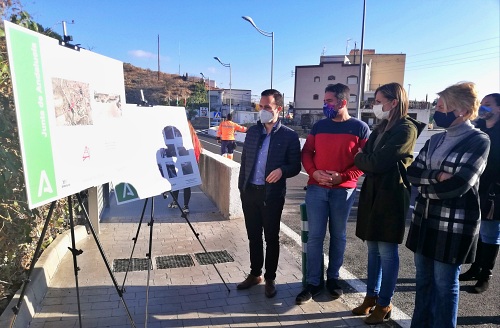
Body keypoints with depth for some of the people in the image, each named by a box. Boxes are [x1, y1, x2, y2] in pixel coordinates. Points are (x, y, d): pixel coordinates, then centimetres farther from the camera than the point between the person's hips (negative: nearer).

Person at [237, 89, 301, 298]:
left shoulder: (289, 136, -5)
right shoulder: (252, 131, 9)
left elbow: (295, 166, -3)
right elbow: (244, 160, 12)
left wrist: (282, 170, -23)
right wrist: (241, 186, 8)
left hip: (272, 194, -4)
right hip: (249, 192, 4)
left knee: (271, 238, 9)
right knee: (253, 236, 15)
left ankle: (270, 278, 25)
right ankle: (254, 274, 32)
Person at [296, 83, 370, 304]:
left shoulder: (360, 128, -1)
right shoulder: (319, 126, 8)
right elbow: (306, 152, 9)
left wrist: (343, 176, -15)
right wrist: (313, 172, -10)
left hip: (343, 190, -2)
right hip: (316, 188, 2)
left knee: (338, 235, 11)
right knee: (315, 236, 3)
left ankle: (333, 278, 28)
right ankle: (313, 283, 15)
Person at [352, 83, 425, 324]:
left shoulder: (406, 130, -12)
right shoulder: (381, 128, 14)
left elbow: (377, 162, -17)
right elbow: (365, 158, 11)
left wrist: (361, 158, -1)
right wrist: (365, 160, -8)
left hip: (391, 195, -8)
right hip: (372, 192, 8)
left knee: (387, 251, 3)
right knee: (373, 248, 14)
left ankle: (384, 304, 19)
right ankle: (371, 296, 28)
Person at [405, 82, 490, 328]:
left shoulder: (478, 140, -9)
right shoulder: (435, 140, 10)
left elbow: (458, 185, -19)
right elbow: (412, 173, 0)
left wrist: (425, 185, -6)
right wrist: (436, 176, -17)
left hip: (454, 224, -6)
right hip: (425, 219, 6)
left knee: (444, 284, 6)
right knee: (423, 280, 16)